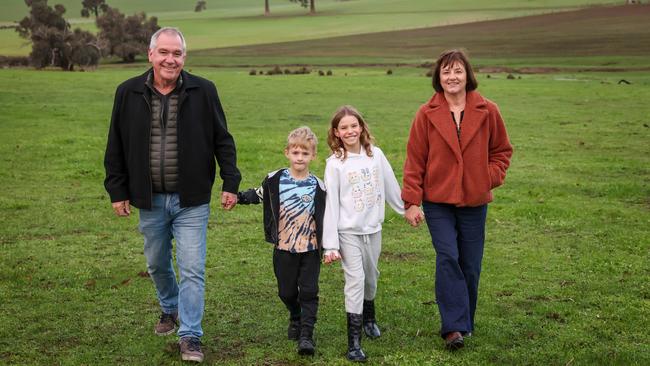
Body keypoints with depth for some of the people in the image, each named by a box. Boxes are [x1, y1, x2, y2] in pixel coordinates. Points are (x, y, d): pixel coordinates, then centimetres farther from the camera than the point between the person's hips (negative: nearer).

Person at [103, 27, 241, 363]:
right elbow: (116, 147, 5)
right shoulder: (128, 93, -1)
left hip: (191, 200, -2)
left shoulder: (203, 91, -5)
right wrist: (117, 191, 4)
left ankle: (190, 336, 5)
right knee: (157, 264, 18)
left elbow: (222, 141, 2)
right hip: (149, 200, 3)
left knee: (192, 269, -4)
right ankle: (170, 309, 44)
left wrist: (230, 183, -3)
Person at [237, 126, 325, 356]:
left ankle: (306, 335, 2)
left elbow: (325, 218, 4)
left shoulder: (318, 186, -3)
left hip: (310, 249, -1)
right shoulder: (274, 180, -2)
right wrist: (239, 197, -1)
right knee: (286, 292, 11)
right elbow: (258, 195, 15)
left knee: (309, 292, -4)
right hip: (284, 249, 1)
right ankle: (295, 319, 40)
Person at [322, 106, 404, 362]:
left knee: (371, 276, 19)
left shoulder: (375, 155, 0)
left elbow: (391, 187, 12)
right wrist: (330, 245, -13)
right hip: (348, 232, -4)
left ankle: (368, 317, 45)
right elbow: (331, 205, -10)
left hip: (373, 228, 4)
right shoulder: (335, 163, -9)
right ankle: (354, 342, -6)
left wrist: (406, 210, 19)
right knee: (355, 281, -9)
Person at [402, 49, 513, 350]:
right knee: (447, 258, -15)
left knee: (470, 266, 7)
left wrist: (491, 177, -4)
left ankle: (463, 323, 24)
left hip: (474, 201, 2)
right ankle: (454, 327, -11)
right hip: (437, 201, -2)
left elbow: (502, 150, 11)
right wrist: (412, 201, -5)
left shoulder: (487, 111, -1)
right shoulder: (427, 114, -4)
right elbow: (414, 160, -1)